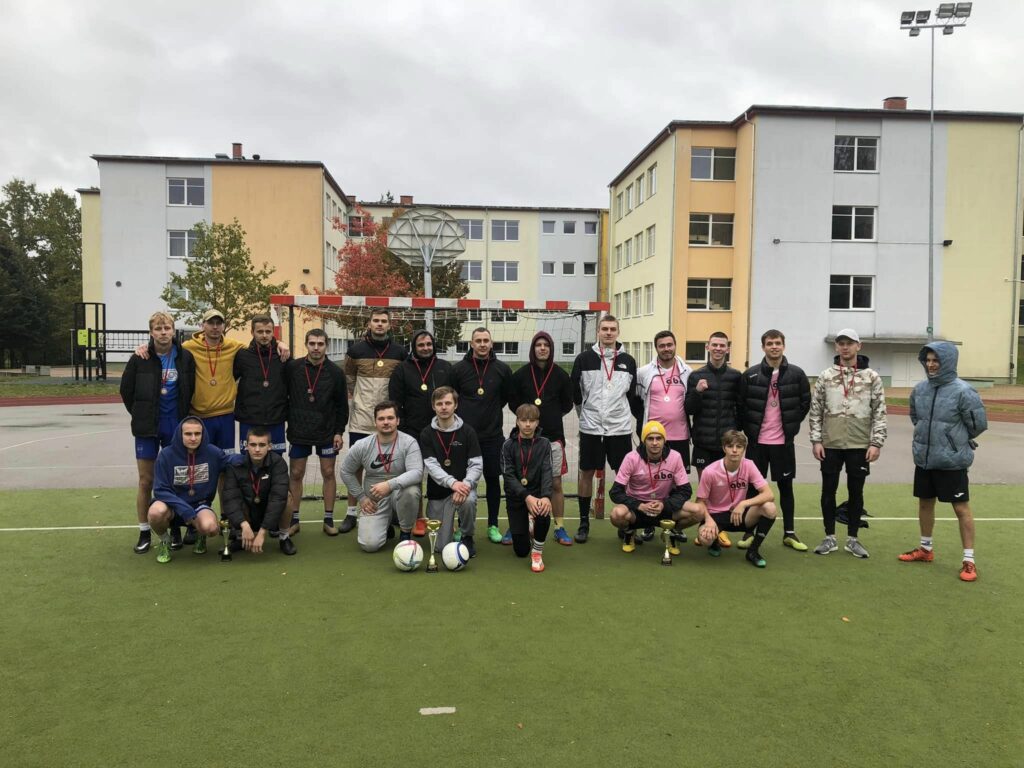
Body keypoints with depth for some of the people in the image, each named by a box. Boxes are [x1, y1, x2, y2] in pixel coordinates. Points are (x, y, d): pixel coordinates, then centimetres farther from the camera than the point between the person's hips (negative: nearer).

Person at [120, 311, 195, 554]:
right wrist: (141, 415, 7)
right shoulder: (139, 359, -6)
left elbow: (191, 390, 5)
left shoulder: (186, 357, -4)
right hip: (147, 428, 0)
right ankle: (144, 533, 16)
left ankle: (175, 529, 21)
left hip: (176, 427, 1)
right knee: (146, 481, 5)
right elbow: (126, 391, 5)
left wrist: (182, 415, 5)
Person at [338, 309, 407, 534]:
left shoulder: (400, 352, 1)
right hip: (360, 419, 0)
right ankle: (351, 513, 14)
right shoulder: (356, 350, 0)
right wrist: (355, 398, 9)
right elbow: (348, 379, 11)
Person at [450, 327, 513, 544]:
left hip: (492, 435, 1)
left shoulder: (502, 369, -1)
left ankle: (493, 526, 20)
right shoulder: (458, 369, -3)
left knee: (493, 479, 6)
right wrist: (465, 414, 7)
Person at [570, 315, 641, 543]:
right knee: (586, 473, 6)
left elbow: (633, 395, 11)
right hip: (590, 427, -1)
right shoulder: (584, 359, -1)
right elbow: (573, 391, 5)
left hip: (621, 428, 1)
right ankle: (584, 523, 18)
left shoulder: (628, 361, 5)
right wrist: (585, 412, 9)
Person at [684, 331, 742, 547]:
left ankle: (721, 528, 17)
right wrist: (697, 392, -17)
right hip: (703, 441, 0)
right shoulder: (696, 376, 1)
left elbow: (740, 408, 7)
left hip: (727, 441, 0)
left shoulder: (735, 376, 3)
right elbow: (689, 410, -1)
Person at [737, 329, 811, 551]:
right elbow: (741, 405, 2)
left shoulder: (797, 374, -1)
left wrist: (791, 427, 3)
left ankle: (789, 533, 20)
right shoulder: (750, 374, -3)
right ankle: (749, 532, 16)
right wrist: (749, 430, 0)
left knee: (786, 486, 9)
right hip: (757, 441, 0)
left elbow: (805, 403, 6)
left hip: (784, 442, 1)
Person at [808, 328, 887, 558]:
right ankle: (830, 538, 19)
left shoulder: (872, 377, 0)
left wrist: (876, 443, -7)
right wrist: (816, 440, -2)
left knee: (856, 492, 8)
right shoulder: (825, 376, 2)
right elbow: (816, 410, 4)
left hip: (860, 446, -1)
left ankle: (852, 539, 21)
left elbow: (879, 413, -1)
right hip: (830, 445, 1)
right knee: (828, 490, 6)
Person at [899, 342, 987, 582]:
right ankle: (925, 549, 34)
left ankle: (969, 560, 11)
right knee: (925, 503, 17)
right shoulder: (920, 389, 2)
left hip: (952, 461, -6)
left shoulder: (962, 391, -16)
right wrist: (927, 434, 11)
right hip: (924, 459, 6)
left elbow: (979, 423, -10)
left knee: (961, 508, 2)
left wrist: (956, 439, 3)